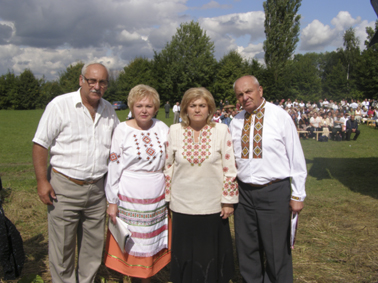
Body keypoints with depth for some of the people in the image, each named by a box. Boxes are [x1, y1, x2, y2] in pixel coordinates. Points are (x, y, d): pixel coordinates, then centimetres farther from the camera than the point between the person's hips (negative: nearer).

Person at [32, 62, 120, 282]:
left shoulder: (109, 110, 7)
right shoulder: (60, 105, -8)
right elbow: (40, 144, -7)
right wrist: (42, 181, -12)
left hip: (97, 188, 5)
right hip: (65, 187, -4)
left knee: (94, 245, 15)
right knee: (62, 246, 5)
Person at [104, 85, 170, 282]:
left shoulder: (162, 128, 2)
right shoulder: (122, 130, -6)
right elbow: (114, 167, -5)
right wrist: (112, 201, -6)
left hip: (157, 199, 3)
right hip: (130, 199, -3)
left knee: (151, 242, 13)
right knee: (130, 242, 7)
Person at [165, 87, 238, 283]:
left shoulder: (221, 130, -6)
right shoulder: (174, 131, -2)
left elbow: (229, 168, -4)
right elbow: (168, 167, 5)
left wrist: (229, 200, -3)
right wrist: (167, 198, 7)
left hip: (213, 206, -1)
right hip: (182, 206, 1)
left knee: (212, 254, 13)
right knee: (185, 253, 15)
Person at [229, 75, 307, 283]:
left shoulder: (280, 117, -7)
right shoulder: (235, 122, 4)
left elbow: (296, 157, -5)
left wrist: (298, 195, -4)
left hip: (275, 192, -4)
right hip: (244, 192, 4)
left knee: (277, 250, 8)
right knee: (247, 249, 16)